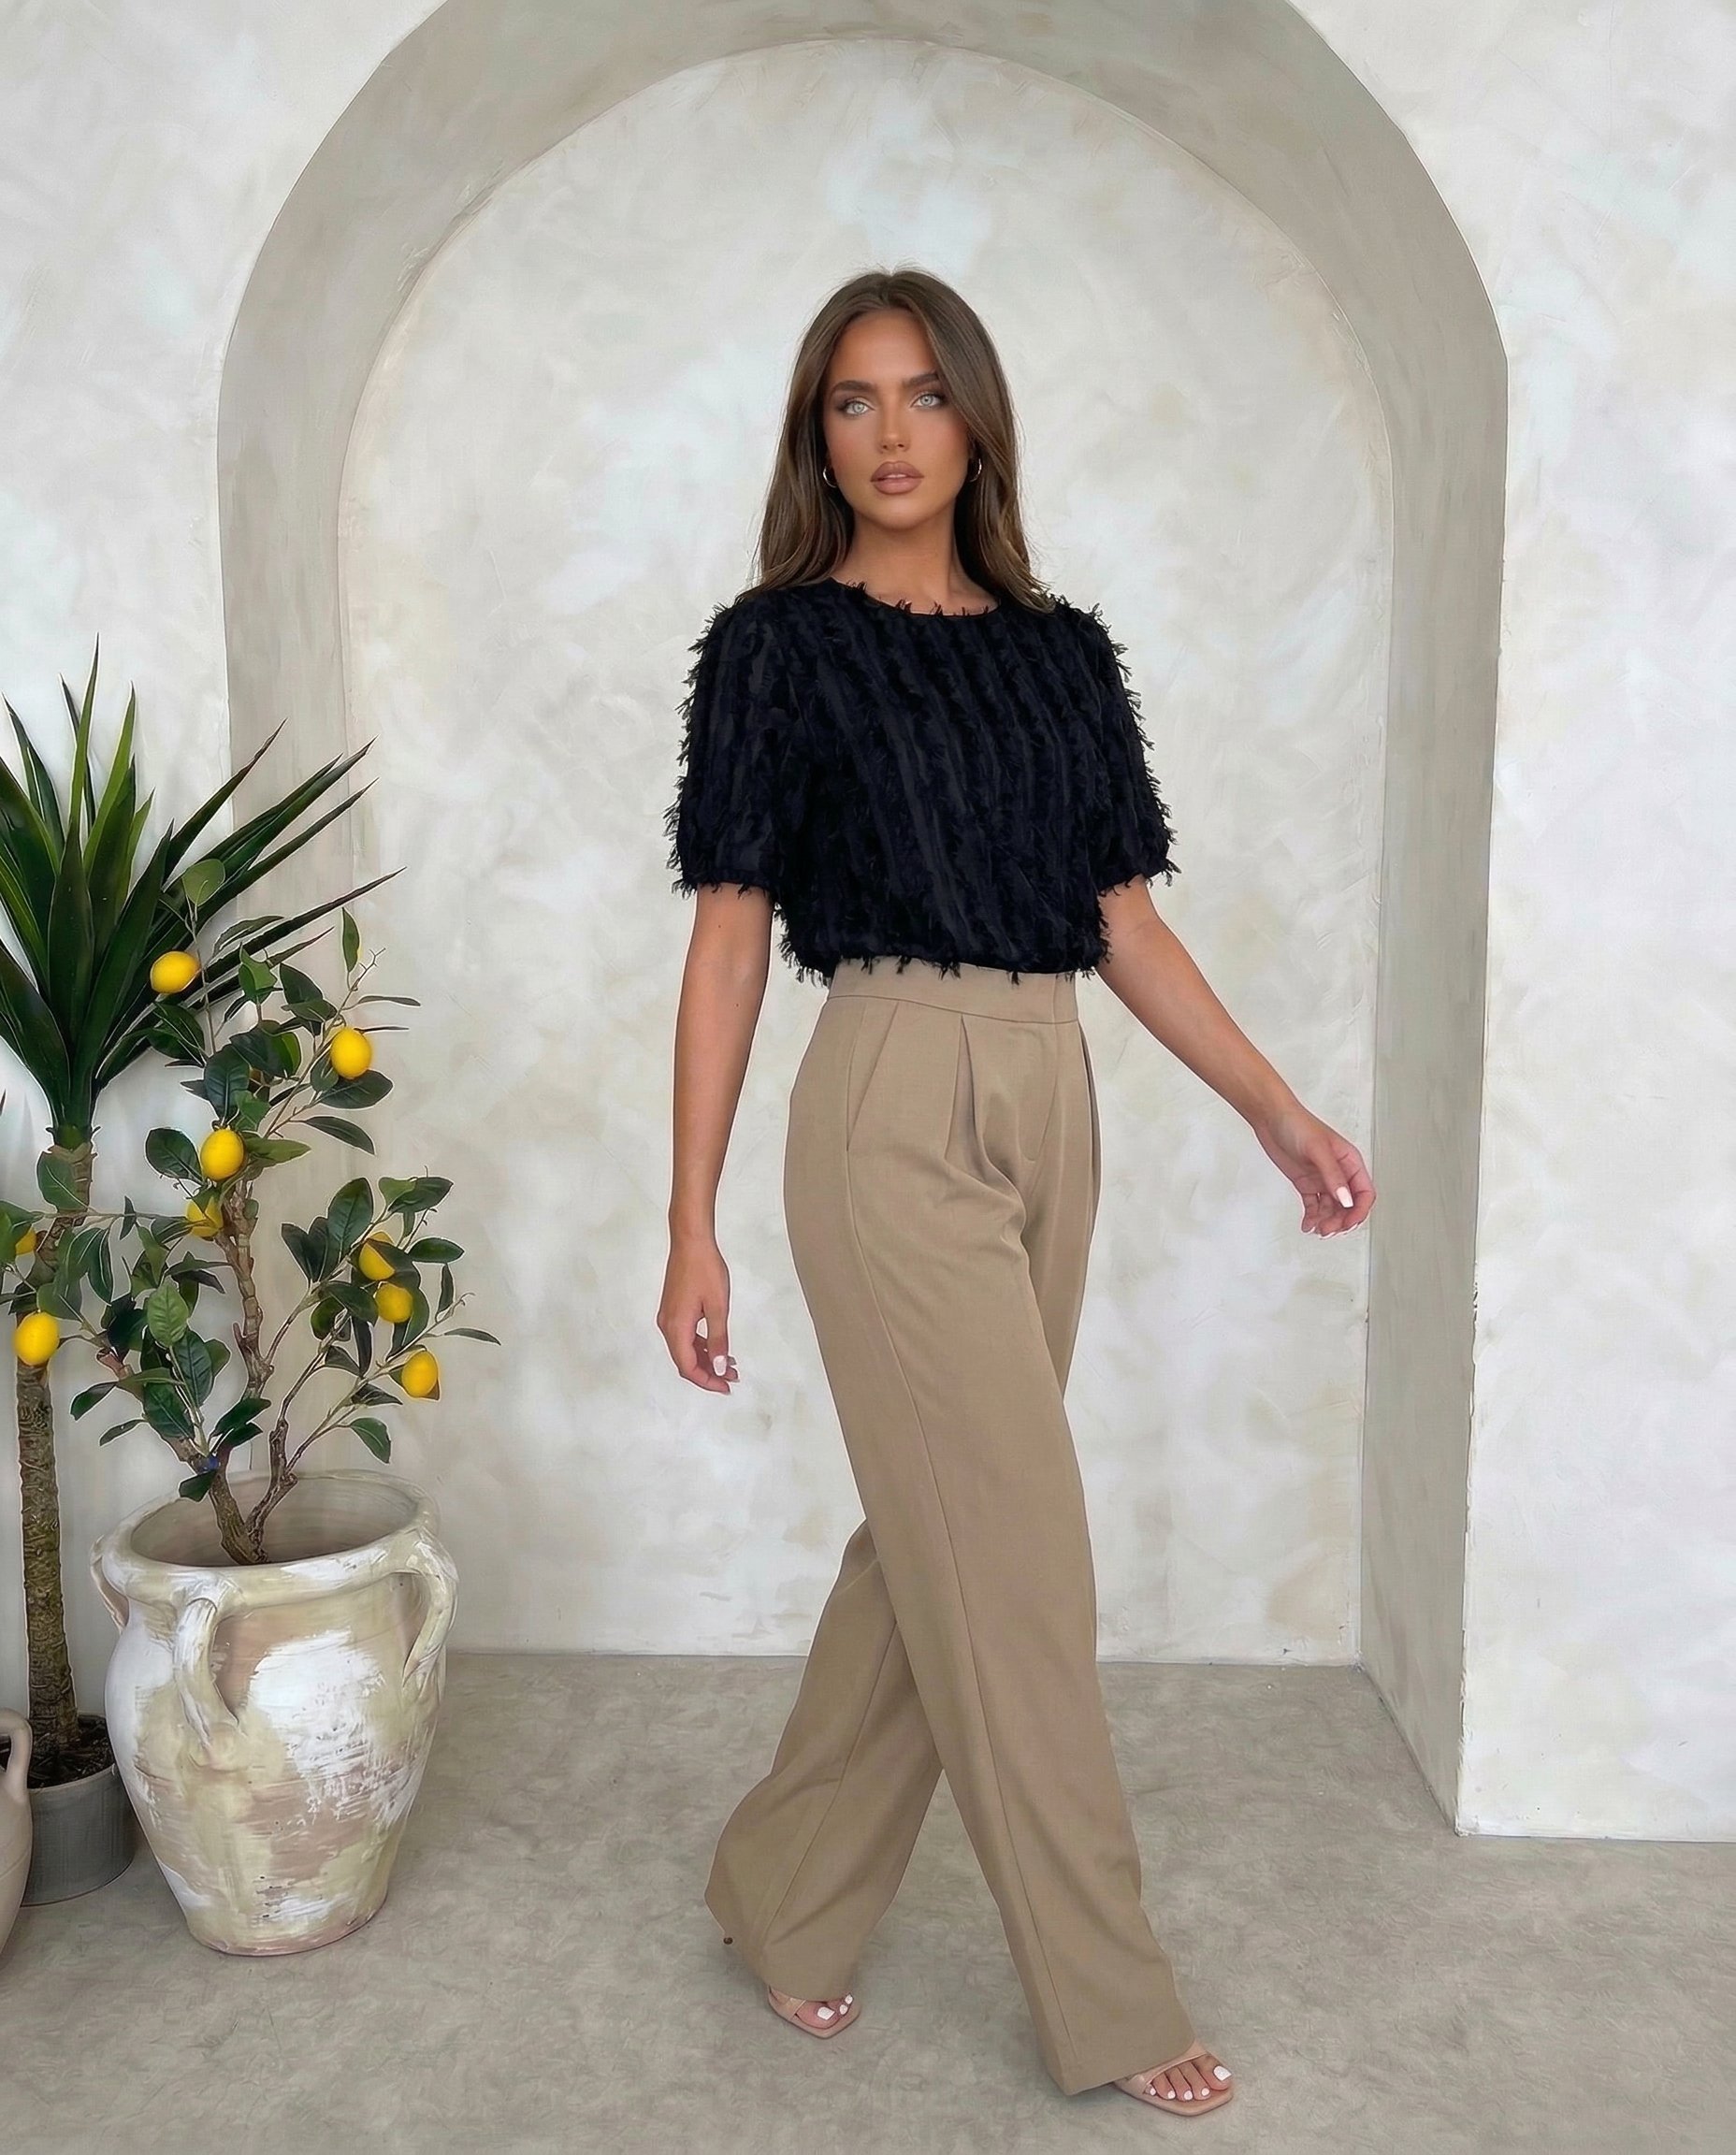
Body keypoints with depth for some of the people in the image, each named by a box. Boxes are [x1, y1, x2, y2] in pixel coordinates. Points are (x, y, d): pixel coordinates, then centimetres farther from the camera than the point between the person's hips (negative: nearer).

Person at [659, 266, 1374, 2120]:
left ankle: (785, 1894, 32)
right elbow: (730, 940, -4)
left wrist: (1279, 1114, 7)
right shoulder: (778, 642, 0)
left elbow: (1126, 927, 13)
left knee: (938, 1541, 12)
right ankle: (1108, 2006, 19)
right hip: (896, 1111, -5)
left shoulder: (1062, 650, 13)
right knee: (1014, 1564, 0)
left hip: (1048, 1111, 6)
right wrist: (691, 1227, -7)